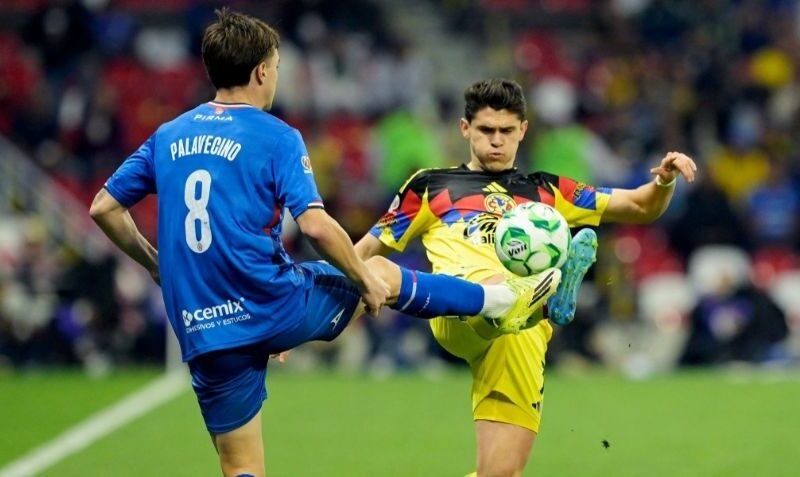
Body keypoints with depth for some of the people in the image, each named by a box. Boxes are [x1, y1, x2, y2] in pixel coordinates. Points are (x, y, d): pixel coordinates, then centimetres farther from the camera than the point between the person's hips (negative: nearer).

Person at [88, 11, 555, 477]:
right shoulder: (275, 137, -8)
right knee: (383, 273, 22)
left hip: (202, 331, 4)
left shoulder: (167, 137, 8)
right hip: (275, 306, -4)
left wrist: (157, 264, 23)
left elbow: (104, 208, 11)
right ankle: (503, 301, 38)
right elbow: (316, 225, -18)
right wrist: (365, 281, -3)